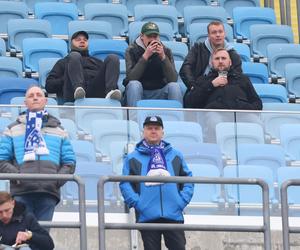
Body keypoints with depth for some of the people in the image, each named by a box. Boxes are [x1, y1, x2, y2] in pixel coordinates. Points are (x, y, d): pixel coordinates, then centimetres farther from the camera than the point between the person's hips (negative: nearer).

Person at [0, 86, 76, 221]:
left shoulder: (59, 131, 22)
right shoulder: (13, 130, 17)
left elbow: (69, 162, 17)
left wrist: (59, 179, -3)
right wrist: (17, 175, -10)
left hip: (49, 191, 1)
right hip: (21, 192, -1)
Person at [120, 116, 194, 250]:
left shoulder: (175, 156, 14)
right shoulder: (133, 158, 7)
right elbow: (125, 183, 2)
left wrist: (183, 200, -2)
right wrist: (136, 202, -10)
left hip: (173, 215, 1)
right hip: (147, 216, -1)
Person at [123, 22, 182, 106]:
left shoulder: (166, 51, 2)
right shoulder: (132, 50, -4)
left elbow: (173, 79, -11)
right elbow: (131, 78, -20)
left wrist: (163, 57, -23)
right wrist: (145, 56, -26)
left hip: (159, 92, 2)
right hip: (139, 91, -2)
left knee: (174, 86, -25)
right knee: (134, 84, -32)